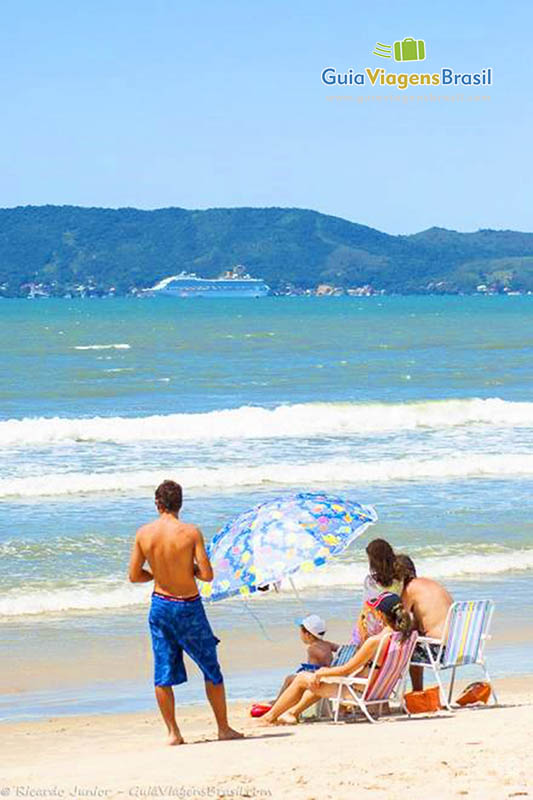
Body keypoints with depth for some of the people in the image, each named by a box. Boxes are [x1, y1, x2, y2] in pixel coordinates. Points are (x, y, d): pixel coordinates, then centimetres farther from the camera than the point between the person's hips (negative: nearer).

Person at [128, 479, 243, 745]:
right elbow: (207, 574, -16)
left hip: (160, 604, 3)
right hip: (189, 607, -3)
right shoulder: (191, 532, -15)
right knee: (211, 669, 11)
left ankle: (172, 732, 10)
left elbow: (134, 575, 1)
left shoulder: (144, 533, -5)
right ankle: (224, 728, 16)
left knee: (163, 672, 10)